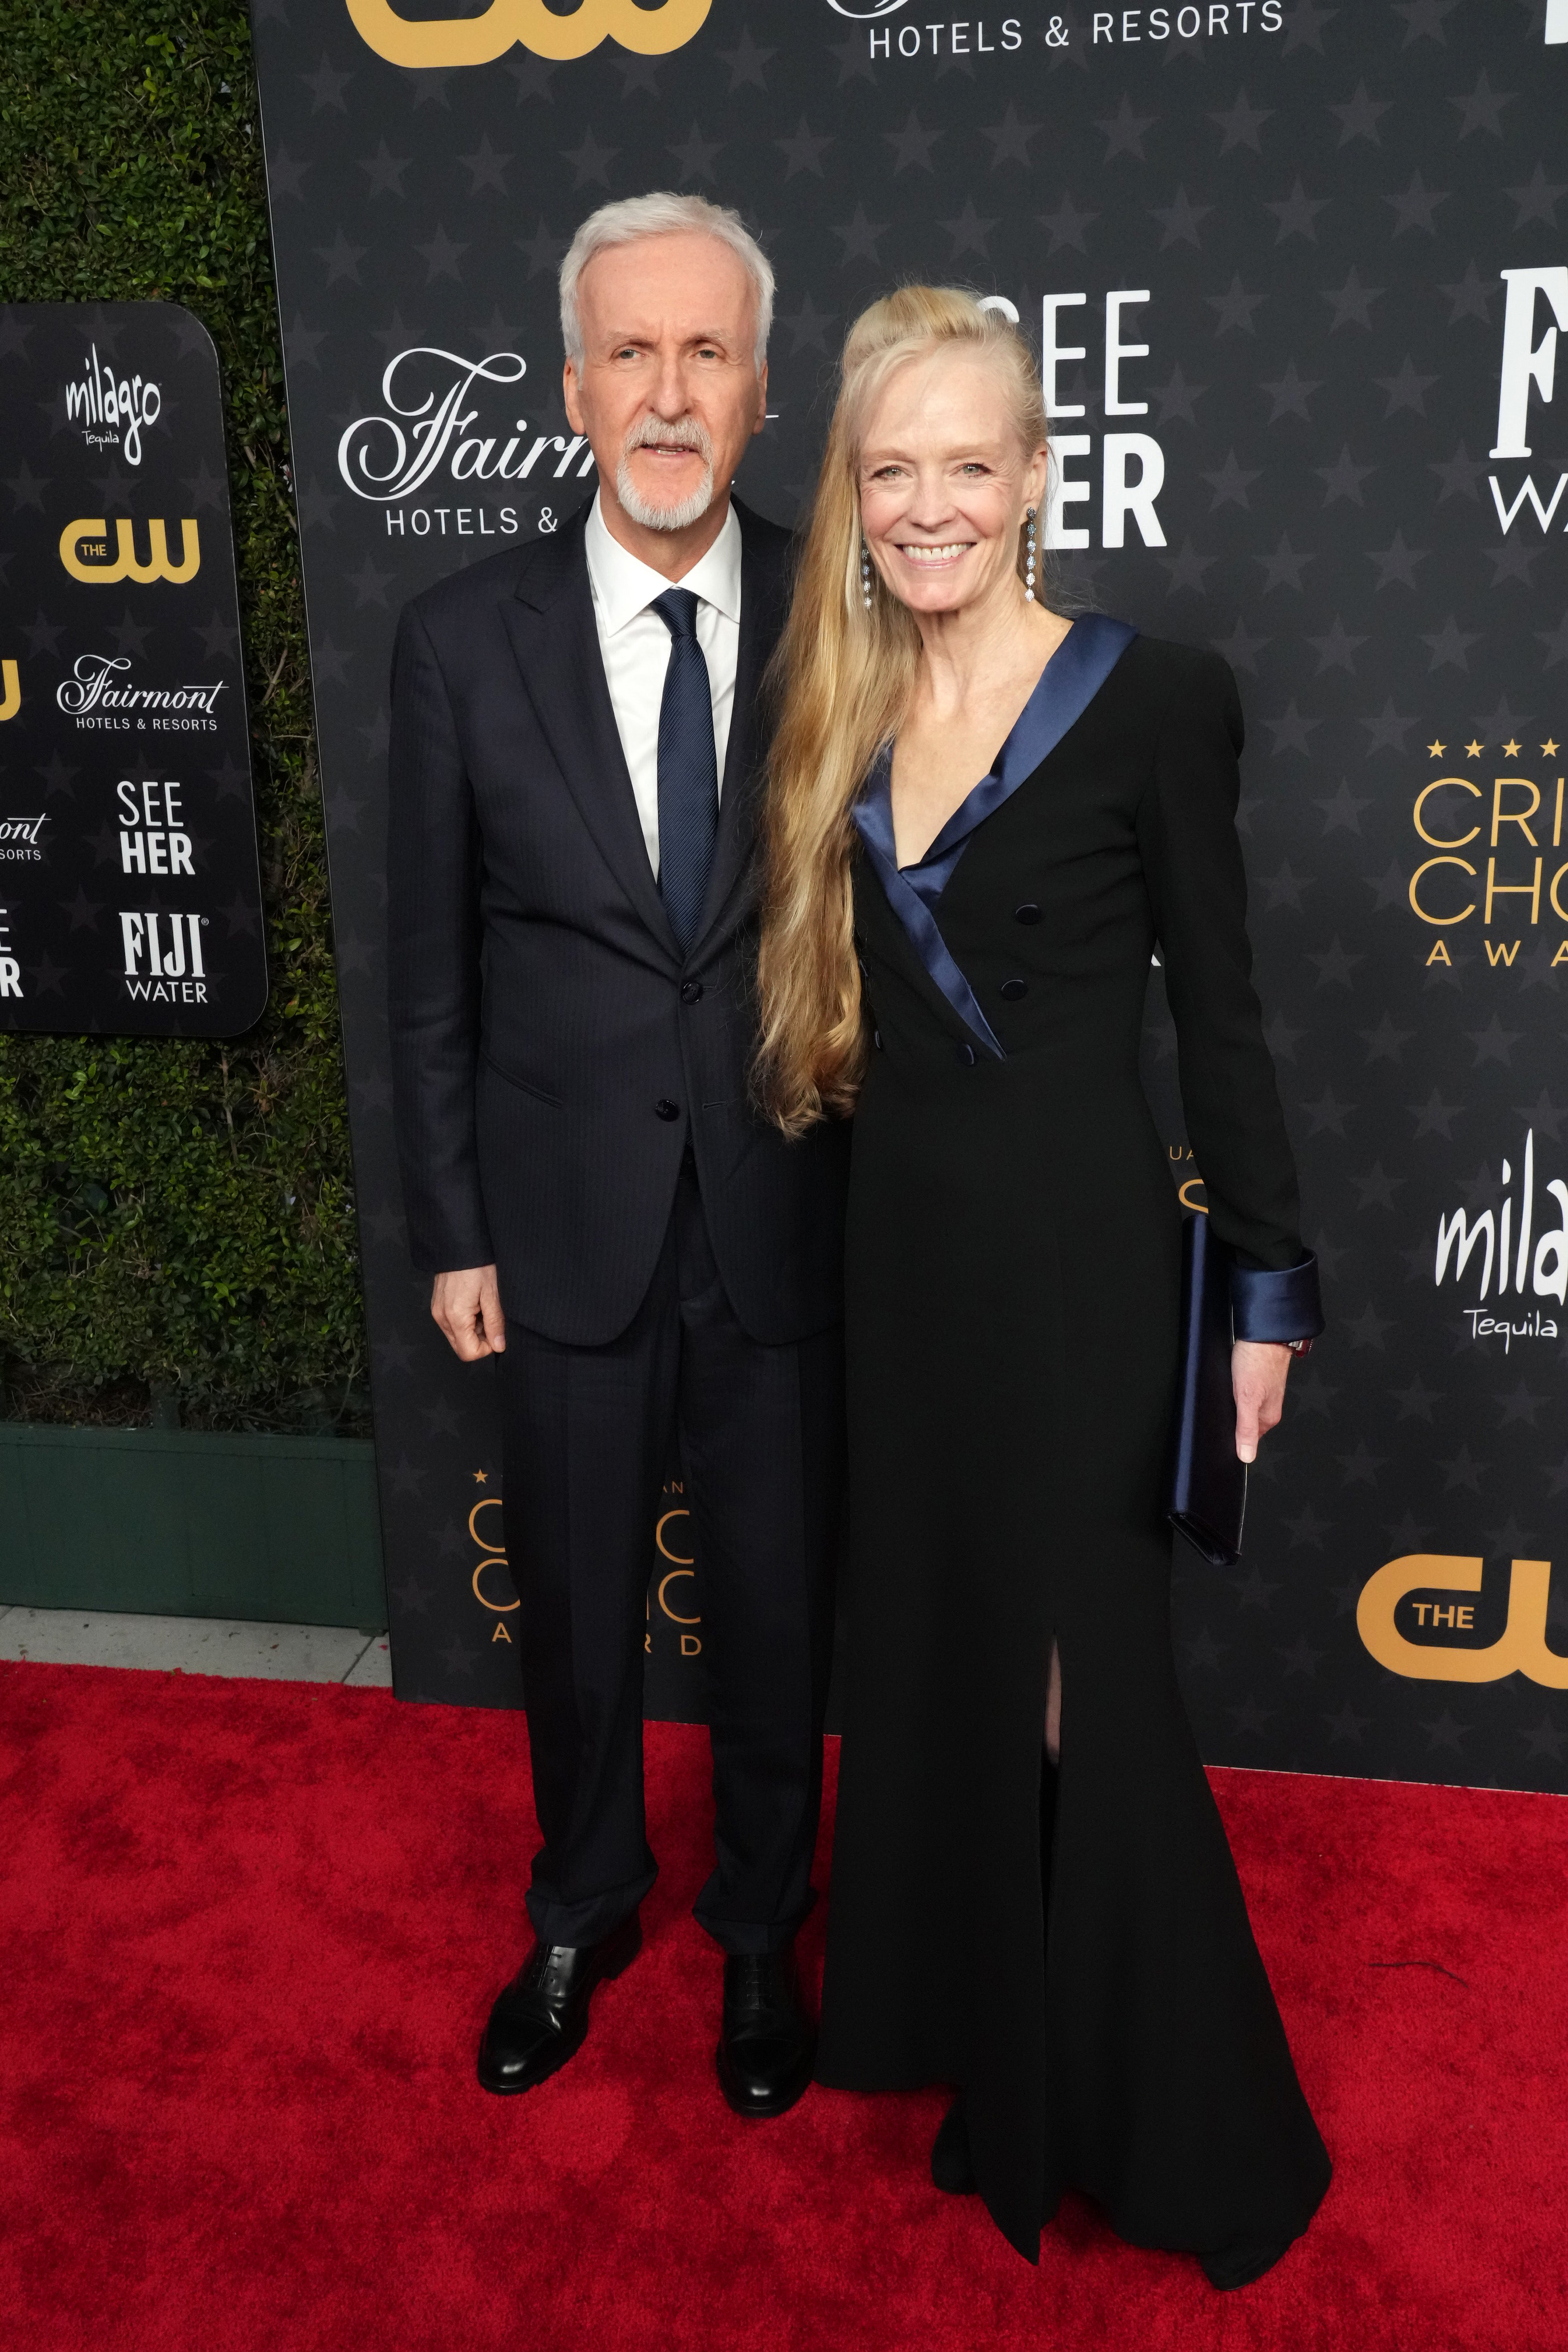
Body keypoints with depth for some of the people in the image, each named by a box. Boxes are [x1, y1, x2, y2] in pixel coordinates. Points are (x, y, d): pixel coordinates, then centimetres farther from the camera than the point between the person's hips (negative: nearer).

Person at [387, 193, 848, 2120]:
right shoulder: (462, 642, -5)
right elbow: (430, 973, 0)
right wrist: (451, 1234, 0)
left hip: (785, 1229, 0)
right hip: (570, 1228, 1)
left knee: (777, 1614, 16)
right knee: (575, 1615, 18)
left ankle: (762, 1932, 43)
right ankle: (583, 1917, 45)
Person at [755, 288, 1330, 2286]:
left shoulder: (1151, 702, -10)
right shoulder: (846, 716, 6)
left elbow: (1218, 1016, -7)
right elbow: (837, 998, 10)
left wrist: (1268, 1290, -4)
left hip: (1071, 1246, -5)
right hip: (900, 1238, 6)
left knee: (1077, 1673, 4)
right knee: (929, 1637, 17)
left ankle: (1172, 2126, 28)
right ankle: (961, 2026, 40)